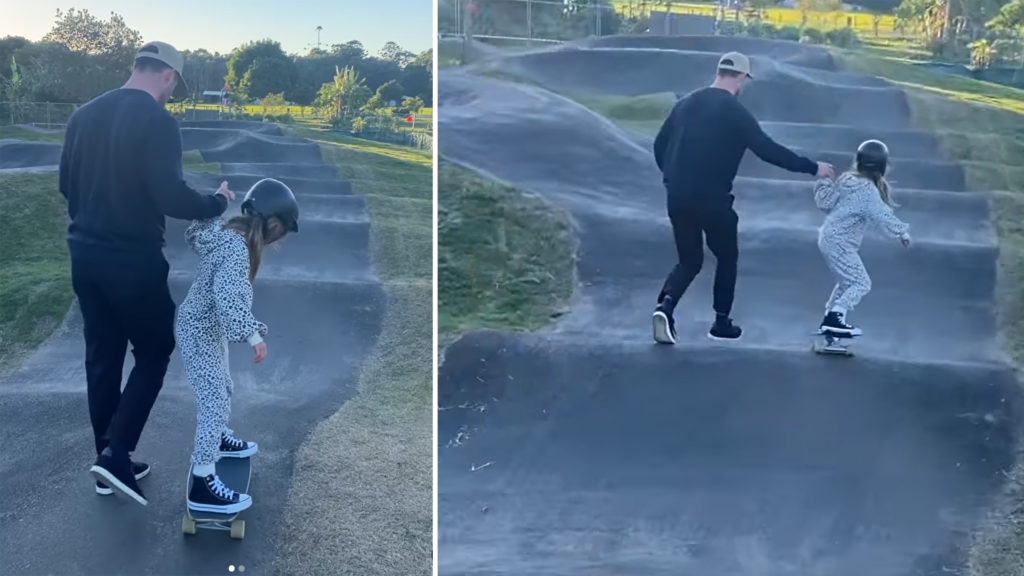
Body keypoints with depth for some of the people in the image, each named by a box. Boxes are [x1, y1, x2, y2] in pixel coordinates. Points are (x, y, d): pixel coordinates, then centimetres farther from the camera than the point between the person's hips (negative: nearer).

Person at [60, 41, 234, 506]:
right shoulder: (157, 120, -16)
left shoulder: (84, 114, 7)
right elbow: (170, 197, -22)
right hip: (133, 261, -7)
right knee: (153, 353, 9)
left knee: (102, 357, 15)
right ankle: (115, 454, 1)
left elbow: (66, 184, 15)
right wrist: (216, 203, -4)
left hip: (84, 255, 7)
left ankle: (106, 456, 24)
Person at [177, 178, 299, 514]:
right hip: (199, 332, -10)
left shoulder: (230, 234, 1)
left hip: (209, 327, 10)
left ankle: (217, 440, 50)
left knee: (221, 390, 26)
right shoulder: (236, 247, -28)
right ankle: (203, 485, -3)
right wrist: (254, 335, -36)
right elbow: (228, 297, -37)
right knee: (214, 401, -8)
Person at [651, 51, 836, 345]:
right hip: (711, 198, -5)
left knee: (689, 260, 16)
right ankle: (722, 323, 21)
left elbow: (660, 144, 13)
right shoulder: (734, 111, -8)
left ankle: (665, 305, -10)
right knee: (727, 257, 16)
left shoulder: (687, 103, 9)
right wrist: (812, 167, -3)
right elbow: (768, 150, -11)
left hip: (677, 197, 5)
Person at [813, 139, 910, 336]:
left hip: (828, 238, 10)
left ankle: (829, 318, 26)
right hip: (840, 244, -10)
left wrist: (823, 184, 29)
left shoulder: (846, 179, 5)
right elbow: (882, 216, -19)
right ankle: (834, 319, -14)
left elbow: (825, 202, 11)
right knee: (861, 283, -6)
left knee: (847, 281, 22)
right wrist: (902, 231, -8)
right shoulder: (868, 190, -18)